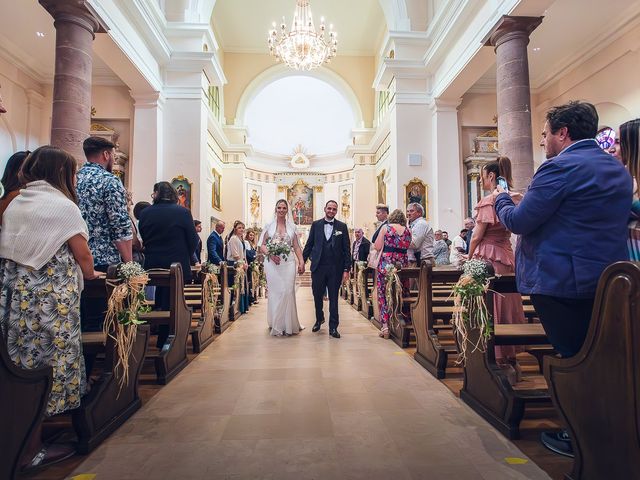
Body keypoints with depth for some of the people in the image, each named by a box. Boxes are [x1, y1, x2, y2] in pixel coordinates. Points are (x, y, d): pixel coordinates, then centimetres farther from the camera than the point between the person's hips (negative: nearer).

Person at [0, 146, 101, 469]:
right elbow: (81, 253, -8)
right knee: (45, 368, 3)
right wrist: (89, 274, 11)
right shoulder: (62, 205, -9)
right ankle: (32, 453, 15)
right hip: (49, 299, -7)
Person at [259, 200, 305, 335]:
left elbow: (296, 247, 8)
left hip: (288, 263, 1)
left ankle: (288, 325, 9)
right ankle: (276, 325, 12)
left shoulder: (292, 227, 10)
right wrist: (270, 254, -14)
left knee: (288, 291, -3)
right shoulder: (269, 225, 7)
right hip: (272, 262, -1)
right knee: (274, 292, 0)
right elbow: (262, 245, 5)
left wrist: (301, 262, -4)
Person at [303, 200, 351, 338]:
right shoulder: (316, 225, 6)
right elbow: (309, 245, 7)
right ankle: (319, 319, 37)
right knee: (317, 296, 11)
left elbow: (346, 249, 1)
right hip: (318, 267, 1)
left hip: (335, 268, -1)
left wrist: (346, 269, -5)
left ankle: (333, 327, 17)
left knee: (333, 298, 6)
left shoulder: (342, 226, 3)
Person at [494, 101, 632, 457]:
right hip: (610, 280, 8)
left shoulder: (560, 167, -16)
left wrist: (502, 200, 5)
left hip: (561, 281, -8)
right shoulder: (620, 171, 12)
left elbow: (518, 221, -17)